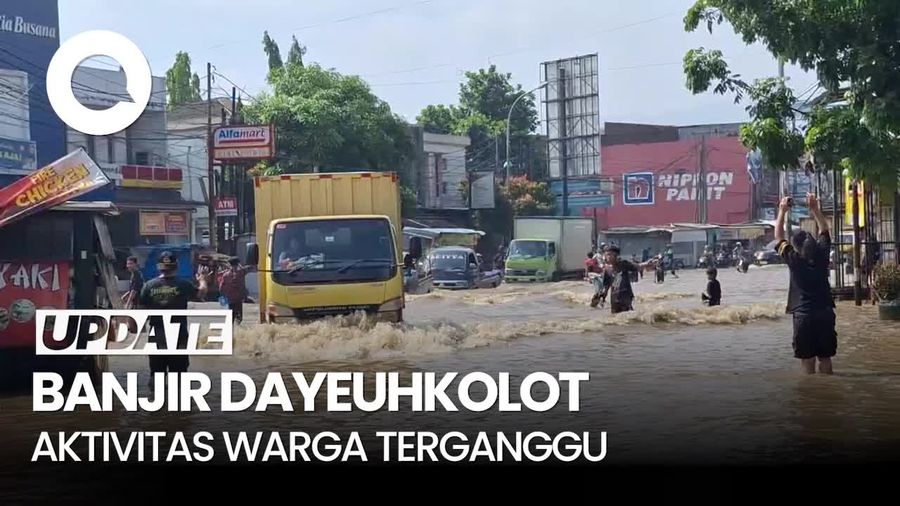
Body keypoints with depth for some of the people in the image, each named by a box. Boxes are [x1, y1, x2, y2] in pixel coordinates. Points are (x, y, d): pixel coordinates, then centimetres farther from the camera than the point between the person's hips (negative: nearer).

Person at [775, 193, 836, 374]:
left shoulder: (793, 259, -6)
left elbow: (779, 237, 6)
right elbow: (825, 231, 15)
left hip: (803, 315, -3)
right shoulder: (821, 255, 0)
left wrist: (782, 212, 10)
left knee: (807, 360, 3)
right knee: (825, 358, 11)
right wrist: (815, 209, 19)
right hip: (825, 313, 3)